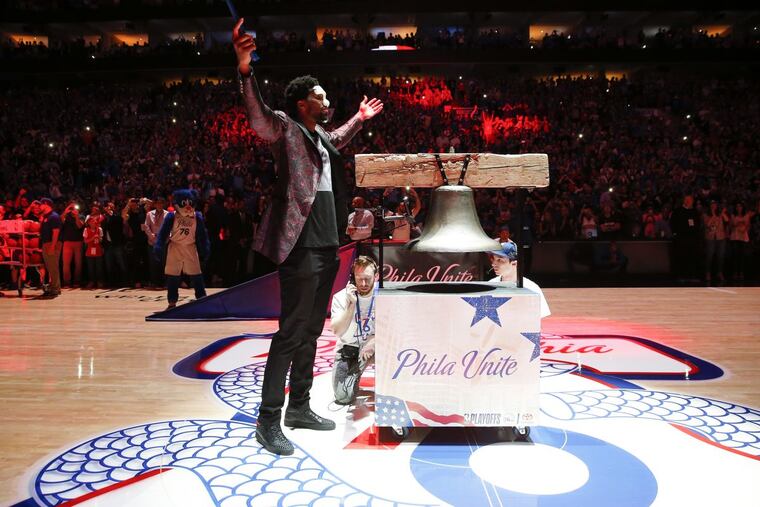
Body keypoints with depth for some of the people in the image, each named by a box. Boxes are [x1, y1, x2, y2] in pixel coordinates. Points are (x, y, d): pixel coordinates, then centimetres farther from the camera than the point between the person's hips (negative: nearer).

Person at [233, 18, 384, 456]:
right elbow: (259, 118, -26)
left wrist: (359, 120, 47)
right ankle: (268, 420, 2)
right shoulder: (286, 128, -4)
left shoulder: (320, 135, 19)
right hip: (301, 248, -9)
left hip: (327, 246, 9)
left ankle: (300, 408, 26)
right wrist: (245, 71, -40)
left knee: (311, 331, 14)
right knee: (291, 333, -8)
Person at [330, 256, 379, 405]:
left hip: (374, 344, 1)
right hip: (348, 347, 0)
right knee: (343, 397, -14)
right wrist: (352, 304, -32)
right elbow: (337, 331, -23)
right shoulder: (341, 297, -14)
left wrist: (373, 341, -29)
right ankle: (354, 373, 21)